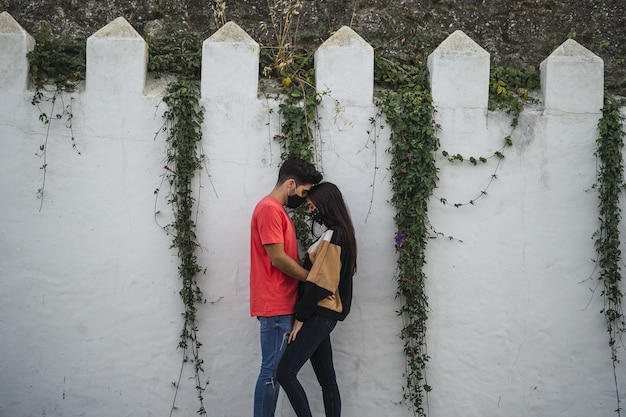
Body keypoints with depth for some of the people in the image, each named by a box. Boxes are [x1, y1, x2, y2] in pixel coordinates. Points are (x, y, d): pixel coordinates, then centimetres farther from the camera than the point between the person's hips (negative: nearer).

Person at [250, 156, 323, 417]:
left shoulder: (277, 210, 19)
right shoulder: (269, 209, -13)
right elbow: (278, 258, -18)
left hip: (280, 305, 10)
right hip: (275, 306, -10)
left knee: (276, 370, 11)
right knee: (273, 371, -6)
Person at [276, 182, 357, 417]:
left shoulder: (332, 235, -14)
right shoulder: (339, 234, 17)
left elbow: (319, 284, -19)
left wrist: (300, 317, -15)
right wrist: (304, 315, 17)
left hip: (318, 315, -10)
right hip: (322, 315, 10)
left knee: (285, 372, -12)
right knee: (327, 379, 9)